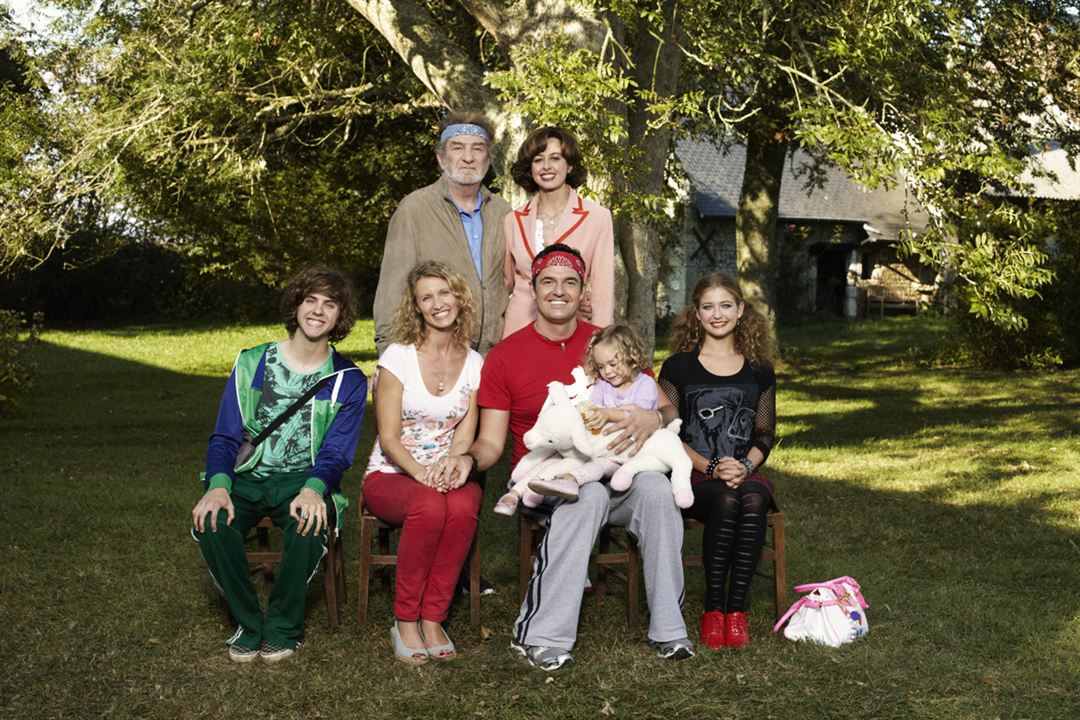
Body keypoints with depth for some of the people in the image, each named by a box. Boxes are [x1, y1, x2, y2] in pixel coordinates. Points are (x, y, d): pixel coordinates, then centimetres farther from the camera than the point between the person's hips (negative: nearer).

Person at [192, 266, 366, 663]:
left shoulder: (348, 381, 5)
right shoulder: (251, 363, 8)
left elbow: (336, 453, -4)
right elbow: (224, 437, 3)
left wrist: (313, 489, -28)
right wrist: (218, 486, -19)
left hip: (303, 480, -1)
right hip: (247, 478, 1)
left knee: (311, 523, -35)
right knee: (211, 523, -30)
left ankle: (282, 626, -10)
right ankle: (248, 623, -8)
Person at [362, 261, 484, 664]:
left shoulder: (474, 365, 7)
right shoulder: (398, 357, -2)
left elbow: (463, 439, 3)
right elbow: (388, 439, -7)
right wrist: (420, 472, -26)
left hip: (446, 476, 2)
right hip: (391, 476, -2)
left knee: (463, 505, -35)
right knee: (429, 506, -37)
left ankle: (432, 620, -25)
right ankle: (405, 623, -22)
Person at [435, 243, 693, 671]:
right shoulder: (505, 356, 4)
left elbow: (667, 408, 8)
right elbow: (491, 442, 2)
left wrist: (652, 419, -16)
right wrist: (468, 459, -21)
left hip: (610, 473, 2)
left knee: (656, 488, -30)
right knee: (588, 495, -36)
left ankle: (667, 628, -21)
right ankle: (542, 636, -30)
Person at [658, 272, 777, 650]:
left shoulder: (759, 371, 13)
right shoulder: (678, 367, 5)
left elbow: (765, 434, 12)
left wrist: (745, 467, -9)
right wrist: (711, 467, -13)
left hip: (745, 473, 2)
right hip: (693, 477, -2)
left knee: (753, 501, -33)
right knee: (726, 501, -35)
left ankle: (736, 608, -26)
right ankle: (713, 609, -24)